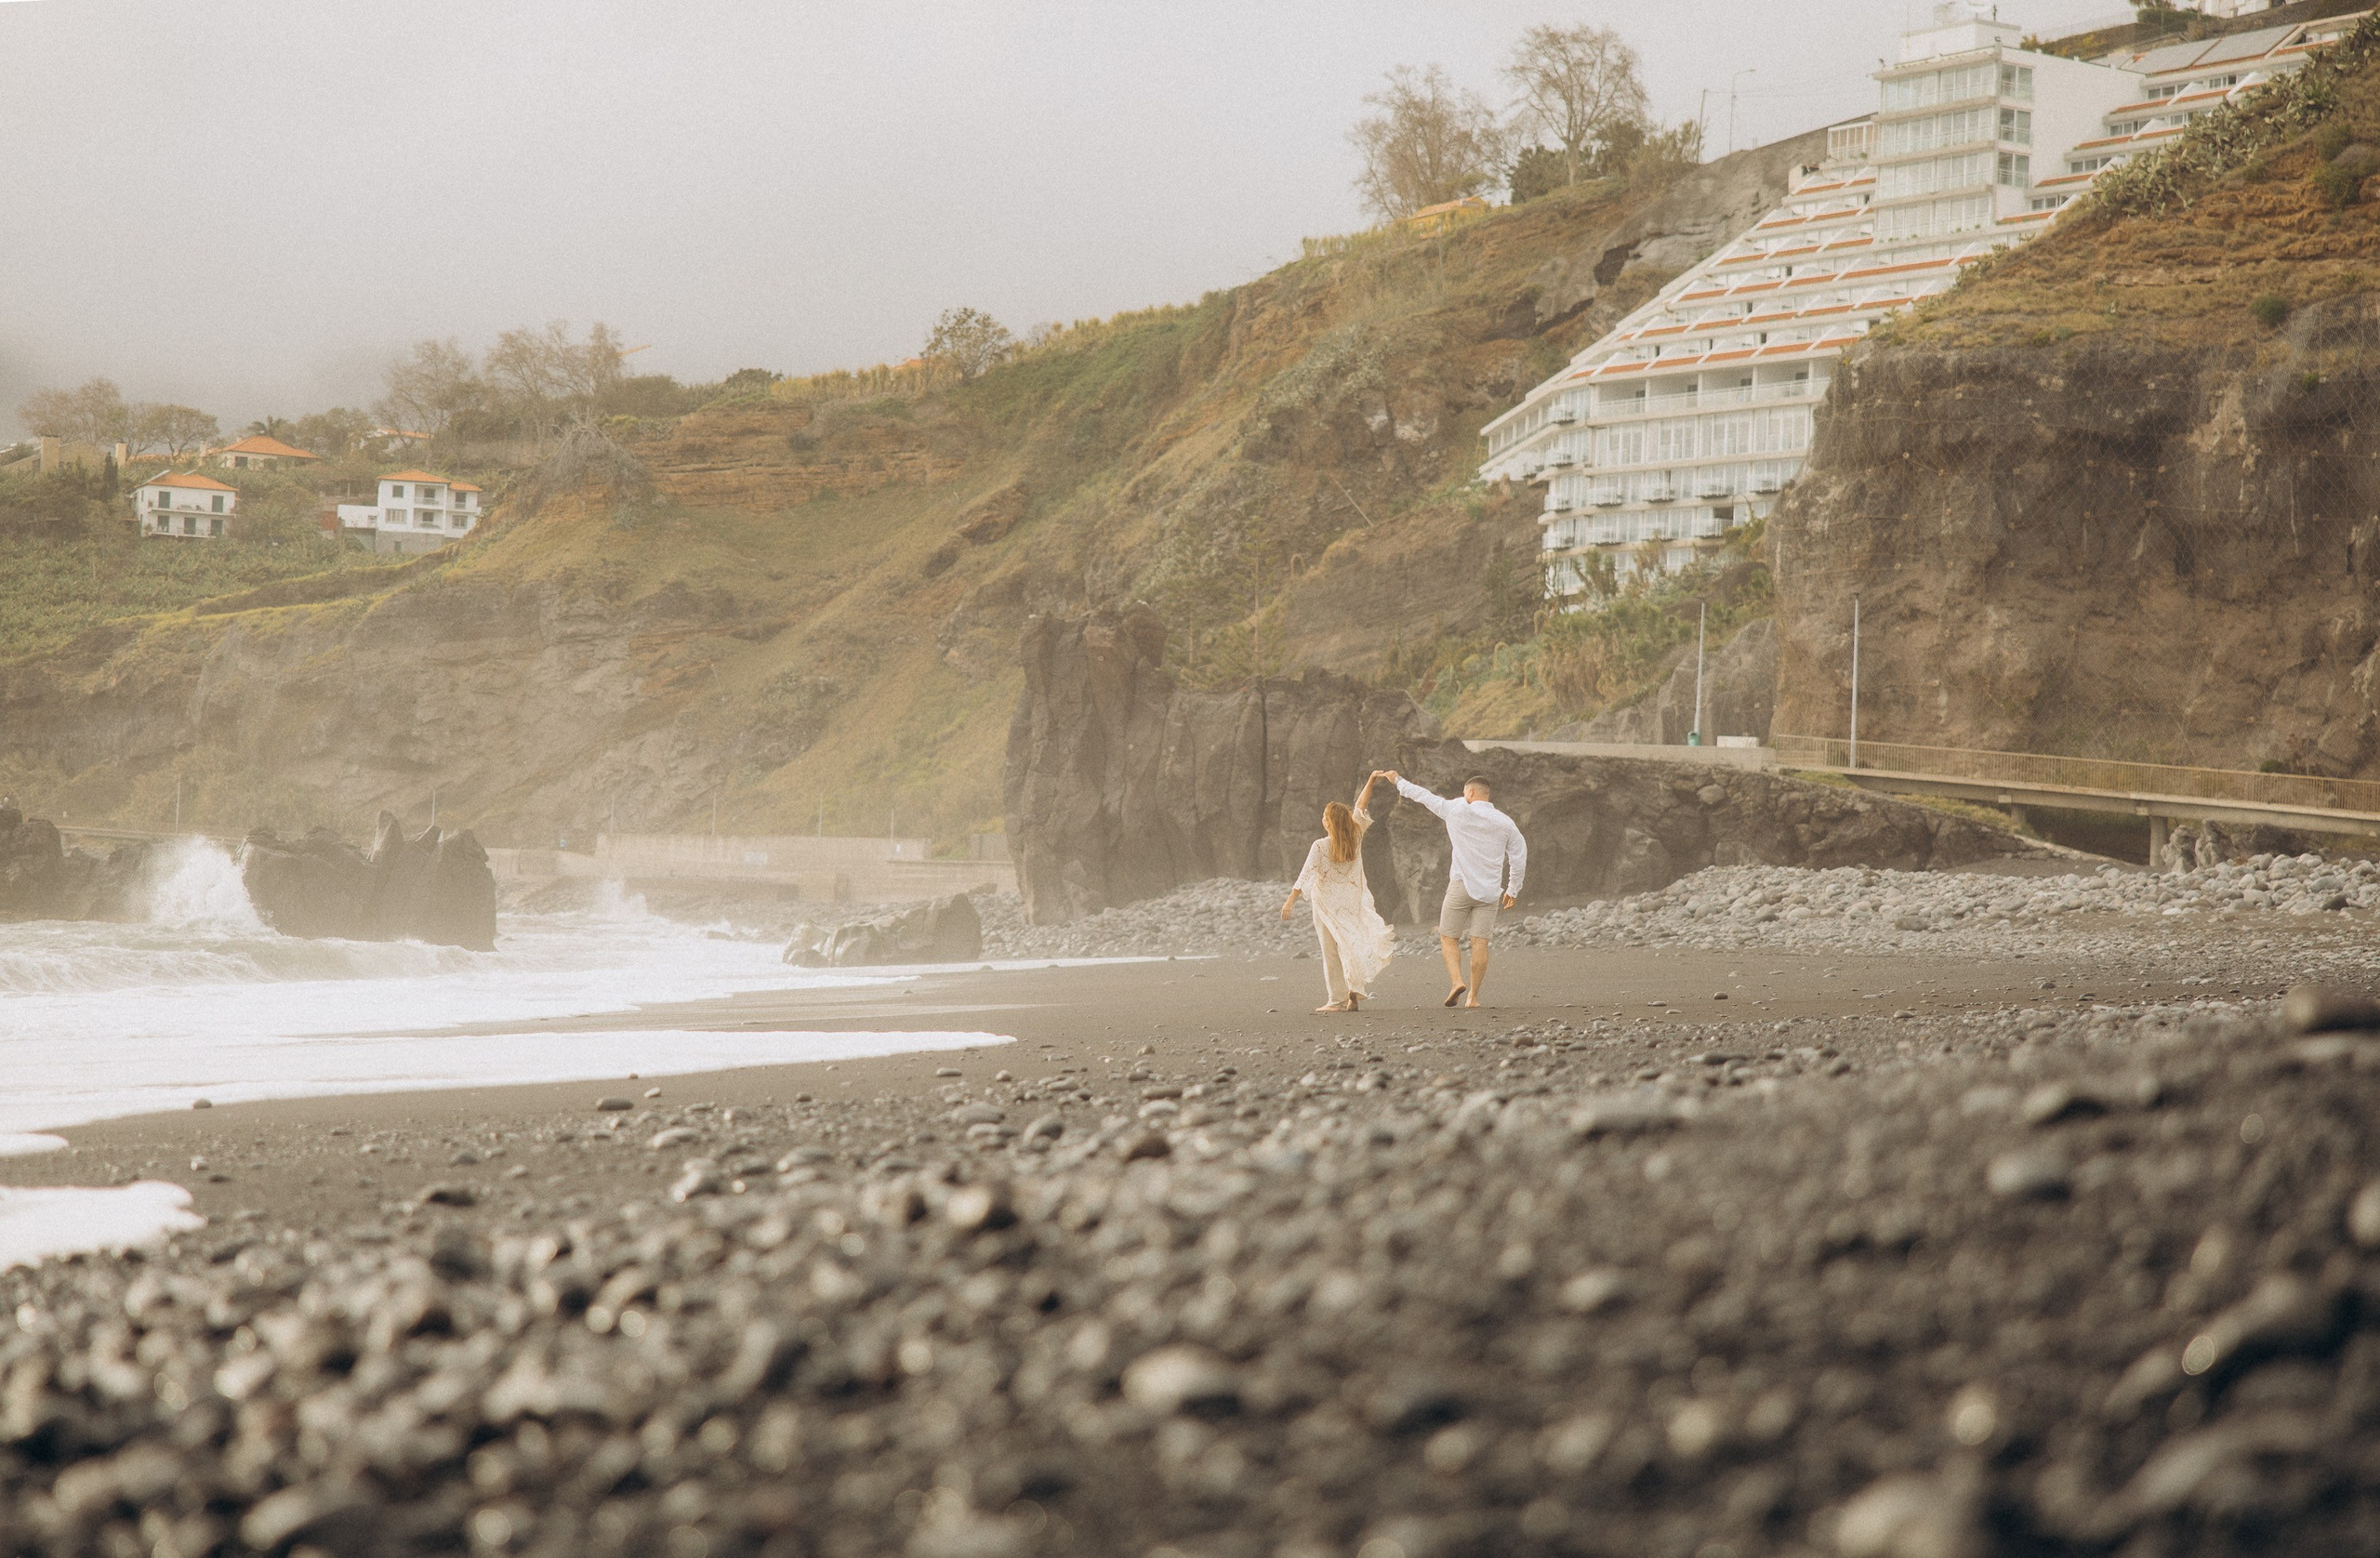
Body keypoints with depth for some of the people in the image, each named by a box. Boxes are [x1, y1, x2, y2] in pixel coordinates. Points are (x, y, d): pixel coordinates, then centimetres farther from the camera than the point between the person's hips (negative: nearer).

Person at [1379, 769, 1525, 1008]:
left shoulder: (1458, 811, -3)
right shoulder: (1505, 823, 5)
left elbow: (1426, 797, 7)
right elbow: (1519, 857, 9)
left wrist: (1399, 781, 22)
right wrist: (1512, 890, 21)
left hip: (1461, 887, -3)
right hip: (1490, 891, 3)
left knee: (1449, 938, 7)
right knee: (1480, 942, 2)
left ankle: (1457, 980, -15)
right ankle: (1473, 996, 1)